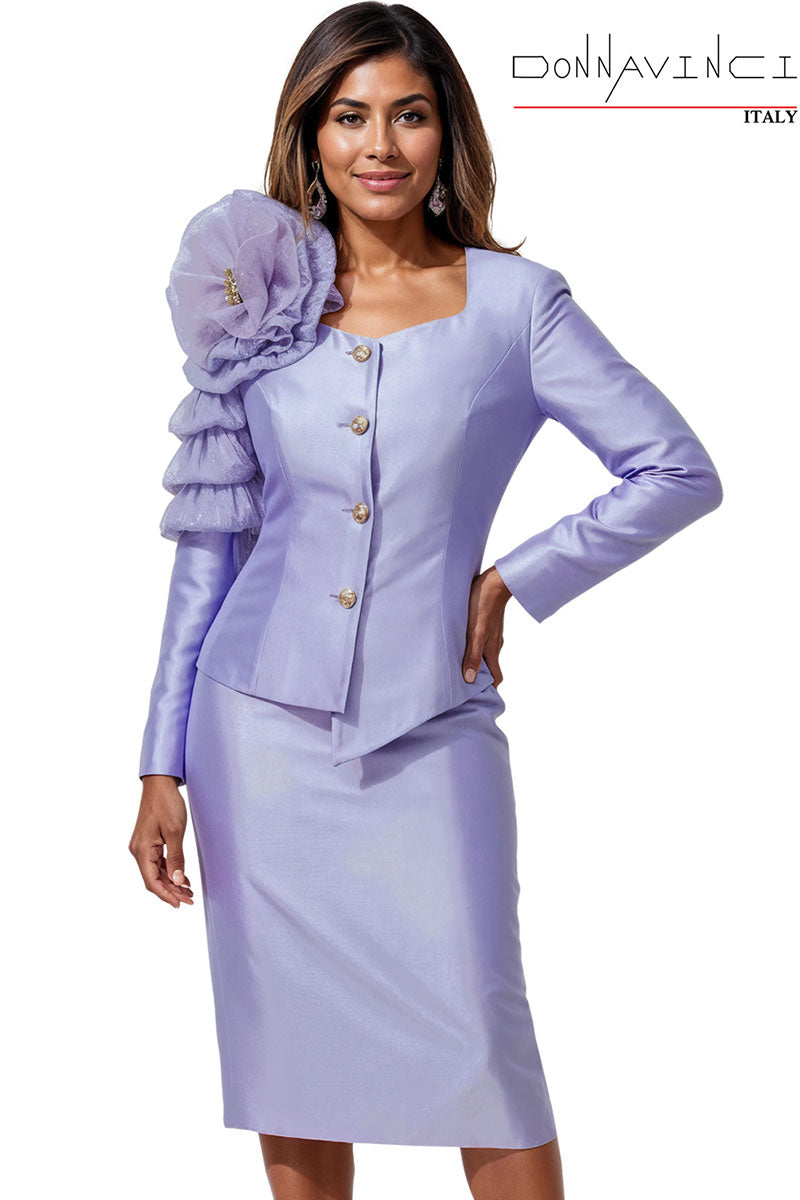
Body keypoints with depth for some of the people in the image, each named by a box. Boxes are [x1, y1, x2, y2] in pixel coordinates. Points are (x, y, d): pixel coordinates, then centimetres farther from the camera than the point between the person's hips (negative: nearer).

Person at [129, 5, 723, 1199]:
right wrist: (163, 766, 5)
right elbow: (209, 546, 8)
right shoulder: (258, 304, 5)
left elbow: (679, 471, 1)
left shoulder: (514, 302, 0)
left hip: (431, 733, -2)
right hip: (264, 725, 2)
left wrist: (513, 581, -4)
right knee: (290, 1059, 8)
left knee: (479, 1047, -4)